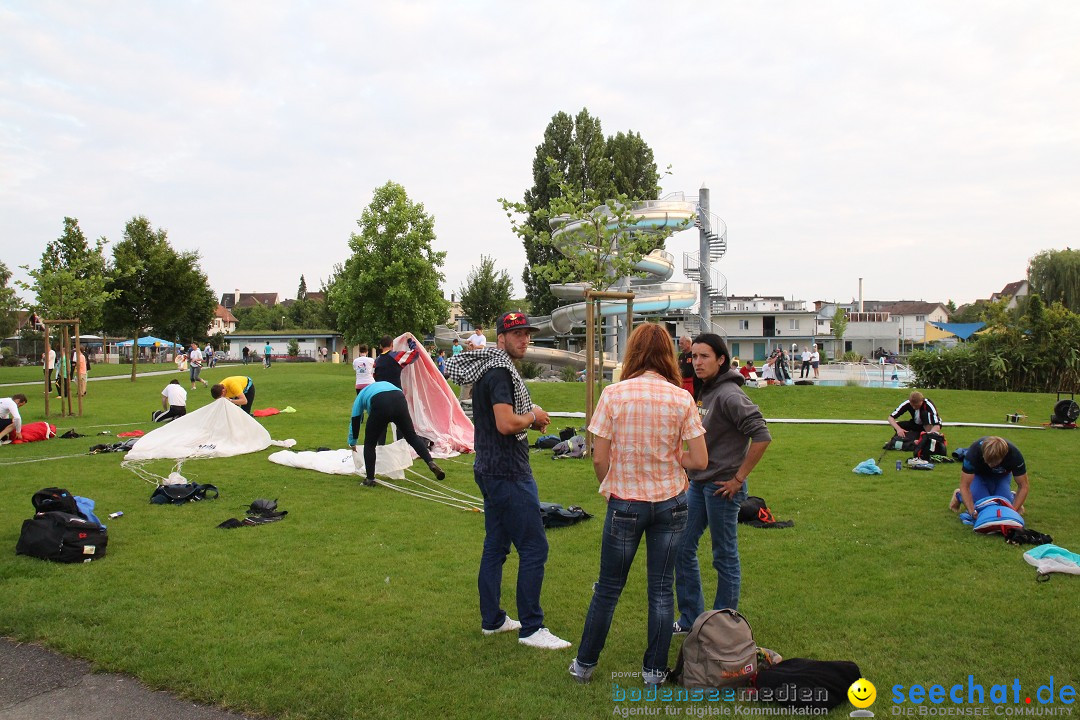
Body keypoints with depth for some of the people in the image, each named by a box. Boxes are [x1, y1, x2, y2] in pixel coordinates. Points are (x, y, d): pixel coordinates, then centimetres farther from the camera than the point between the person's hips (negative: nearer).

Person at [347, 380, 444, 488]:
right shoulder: (385, 384, 44)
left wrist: (352, 443, 52)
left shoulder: (360, 396, 36)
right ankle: (431, 463, 1)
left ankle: (370, 479, 13)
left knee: (369, 444, 14)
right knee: (412, 436, 14)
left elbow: (355, 421, 39)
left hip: (380, 406, -3)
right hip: (400, 400, 3)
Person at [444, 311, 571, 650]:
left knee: (495, 546, 16)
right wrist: (534, 415, -9)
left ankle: (492, 619, 26)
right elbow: (506, 424, -28)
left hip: (491, 471, 11)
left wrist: (530, 420, 9)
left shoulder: (488, 368, 15)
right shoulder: (500, 372, -17)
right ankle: (531, 628, 3)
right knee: (534, 547, -5)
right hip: (508, 473, -11)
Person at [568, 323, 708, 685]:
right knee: (661, 589, 14)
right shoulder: (682, 398, -7)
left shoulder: (613, 394, -11)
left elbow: (599, 458, -10)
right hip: (671, 503, 1)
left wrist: (607, 487, 9)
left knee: (608, 589, 14)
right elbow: (700, 461, -8)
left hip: (625, 504, -1)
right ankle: (655, 669, 25)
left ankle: (585, 664, 28)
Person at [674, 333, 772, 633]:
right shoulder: (704, 392, 9)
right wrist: (691, 475, 14)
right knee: (682, 549, 14)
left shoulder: (729, 395, -18)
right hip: (698, 483, 9)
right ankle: (690, 619, 28)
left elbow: (761, 436, -24)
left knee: (725, 557, 6)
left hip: (722, 487, -9)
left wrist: (739, 478, -19)